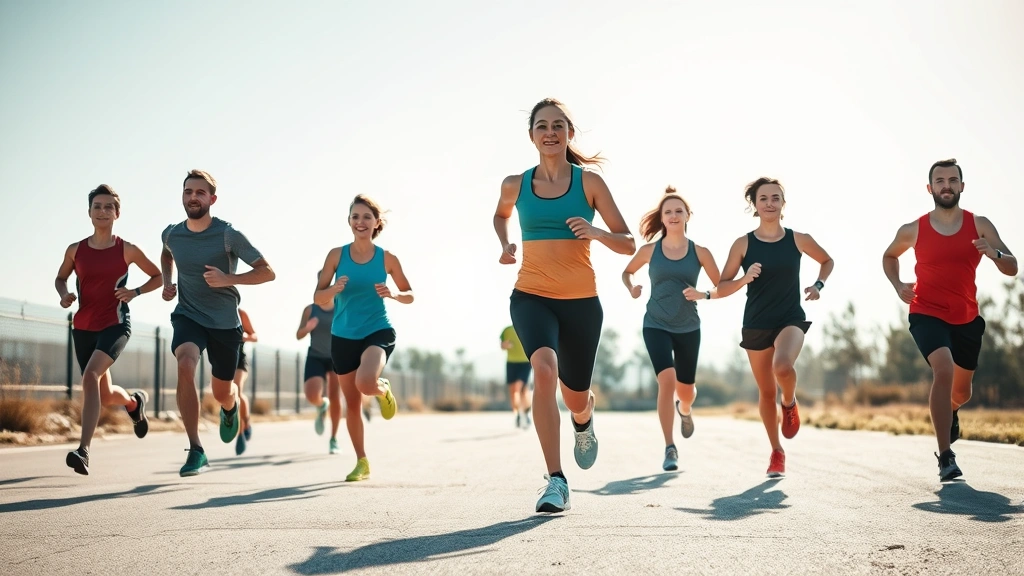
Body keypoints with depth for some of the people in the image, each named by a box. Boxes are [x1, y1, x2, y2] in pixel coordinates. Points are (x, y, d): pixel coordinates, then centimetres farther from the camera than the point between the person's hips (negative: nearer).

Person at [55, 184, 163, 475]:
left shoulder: (127, 250, -3)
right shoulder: (75, 250, 3)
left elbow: (158, 277, 8)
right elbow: (60, 278, 19)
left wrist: (134, 292, -9)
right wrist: (63, 295, -3)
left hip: (115, 325, -4)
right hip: (82, 327, 4)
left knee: (91, 375, -30)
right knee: (105, 396, 12)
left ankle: (84, 451, -33)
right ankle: (134, 402, 51)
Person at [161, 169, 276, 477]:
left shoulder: (228, 235, -14)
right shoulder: (171, 234, -2)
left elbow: (267, 272, -13)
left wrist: (228, 279, -25)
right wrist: (167, 282, 5)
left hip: (225, 322, -1)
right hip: (187, 316, 1)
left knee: (221, 393, 10)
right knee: (185, 365, -30)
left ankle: (231, 406, 53)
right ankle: (196, 451, -26)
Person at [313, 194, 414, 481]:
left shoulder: (387, 258, -4)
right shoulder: (337, 255, -3)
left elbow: (409, 295, 6)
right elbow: (318, 298, -1)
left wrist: (393, 294, -16)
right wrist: (333, 289, -22)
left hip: (378, 331, -2)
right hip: (343, 337, 2)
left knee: (366, 384, -30)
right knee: (352, 403, 8)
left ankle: (383, 389, 8)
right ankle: (361, 462, 26)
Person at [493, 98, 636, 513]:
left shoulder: (589, 182, -2)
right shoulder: (515, 185, 3)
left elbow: (628, 244, -1)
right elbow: (501, 214, 28)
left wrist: (596, 233, -20)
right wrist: (505, 244, 8)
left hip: (581, 300, 0)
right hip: (531, 296, 0)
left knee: (576, 397, 11)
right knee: (544, 368, -29)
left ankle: (584, 424, 53)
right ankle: (556, 482, -27)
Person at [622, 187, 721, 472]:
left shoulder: (700, 252, -2)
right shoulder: (649, 250, -1)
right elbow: (627, 272, 16)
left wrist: (704, 295, -18)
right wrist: (631, 288, -5)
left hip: (688, 328, 1)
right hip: (656, 325, -1)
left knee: (686, 390, 10)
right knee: (667, 379, -22)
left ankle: (684, 410, 51)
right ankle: (670, 449, -13)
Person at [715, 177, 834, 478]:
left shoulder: (798, 239, -2)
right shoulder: (743, 244, -4)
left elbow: (827, 261, 17)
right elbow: (720, 289, -3)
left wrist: (818, 285, 0)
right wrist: (745, 278, -20)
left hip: (791, 319, -1)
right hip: (756, 325, 1)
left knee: (782, 366, -32)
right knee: (766, 392, 8)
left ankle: (790, 404, 3)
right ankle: (777, 452, 28)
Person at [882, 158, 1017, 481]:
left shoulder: (979, 225, -4)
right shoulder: (913, 230, -4)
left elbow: (1012, 269, -7)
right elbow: (889, 256, 17)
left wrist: (994, 254, -28)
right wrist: (897, 286, 1)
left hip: (967, 319, 3)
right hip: (927, 314, -3)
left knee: (962, 391, 16)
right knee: (944, 369, -29)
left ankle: (949, 411, 56)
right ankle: (945, 457, -25)